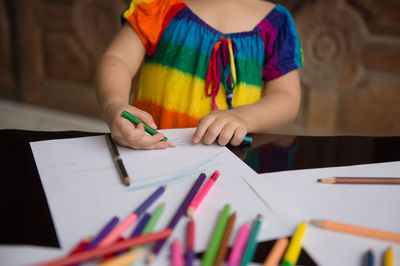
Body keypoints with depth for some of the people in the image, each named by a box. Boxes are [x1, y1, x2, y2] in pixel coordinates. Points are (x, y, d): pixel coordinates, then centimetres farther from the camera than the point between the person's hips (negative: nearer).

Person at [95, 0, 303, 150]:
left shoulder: (275, 21, 7)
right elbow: (117, 59, -3)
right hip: (154, 147, 0)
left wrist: (243, 117, -21)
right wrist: (113, 106, -27)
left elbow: (287, 98, 2)